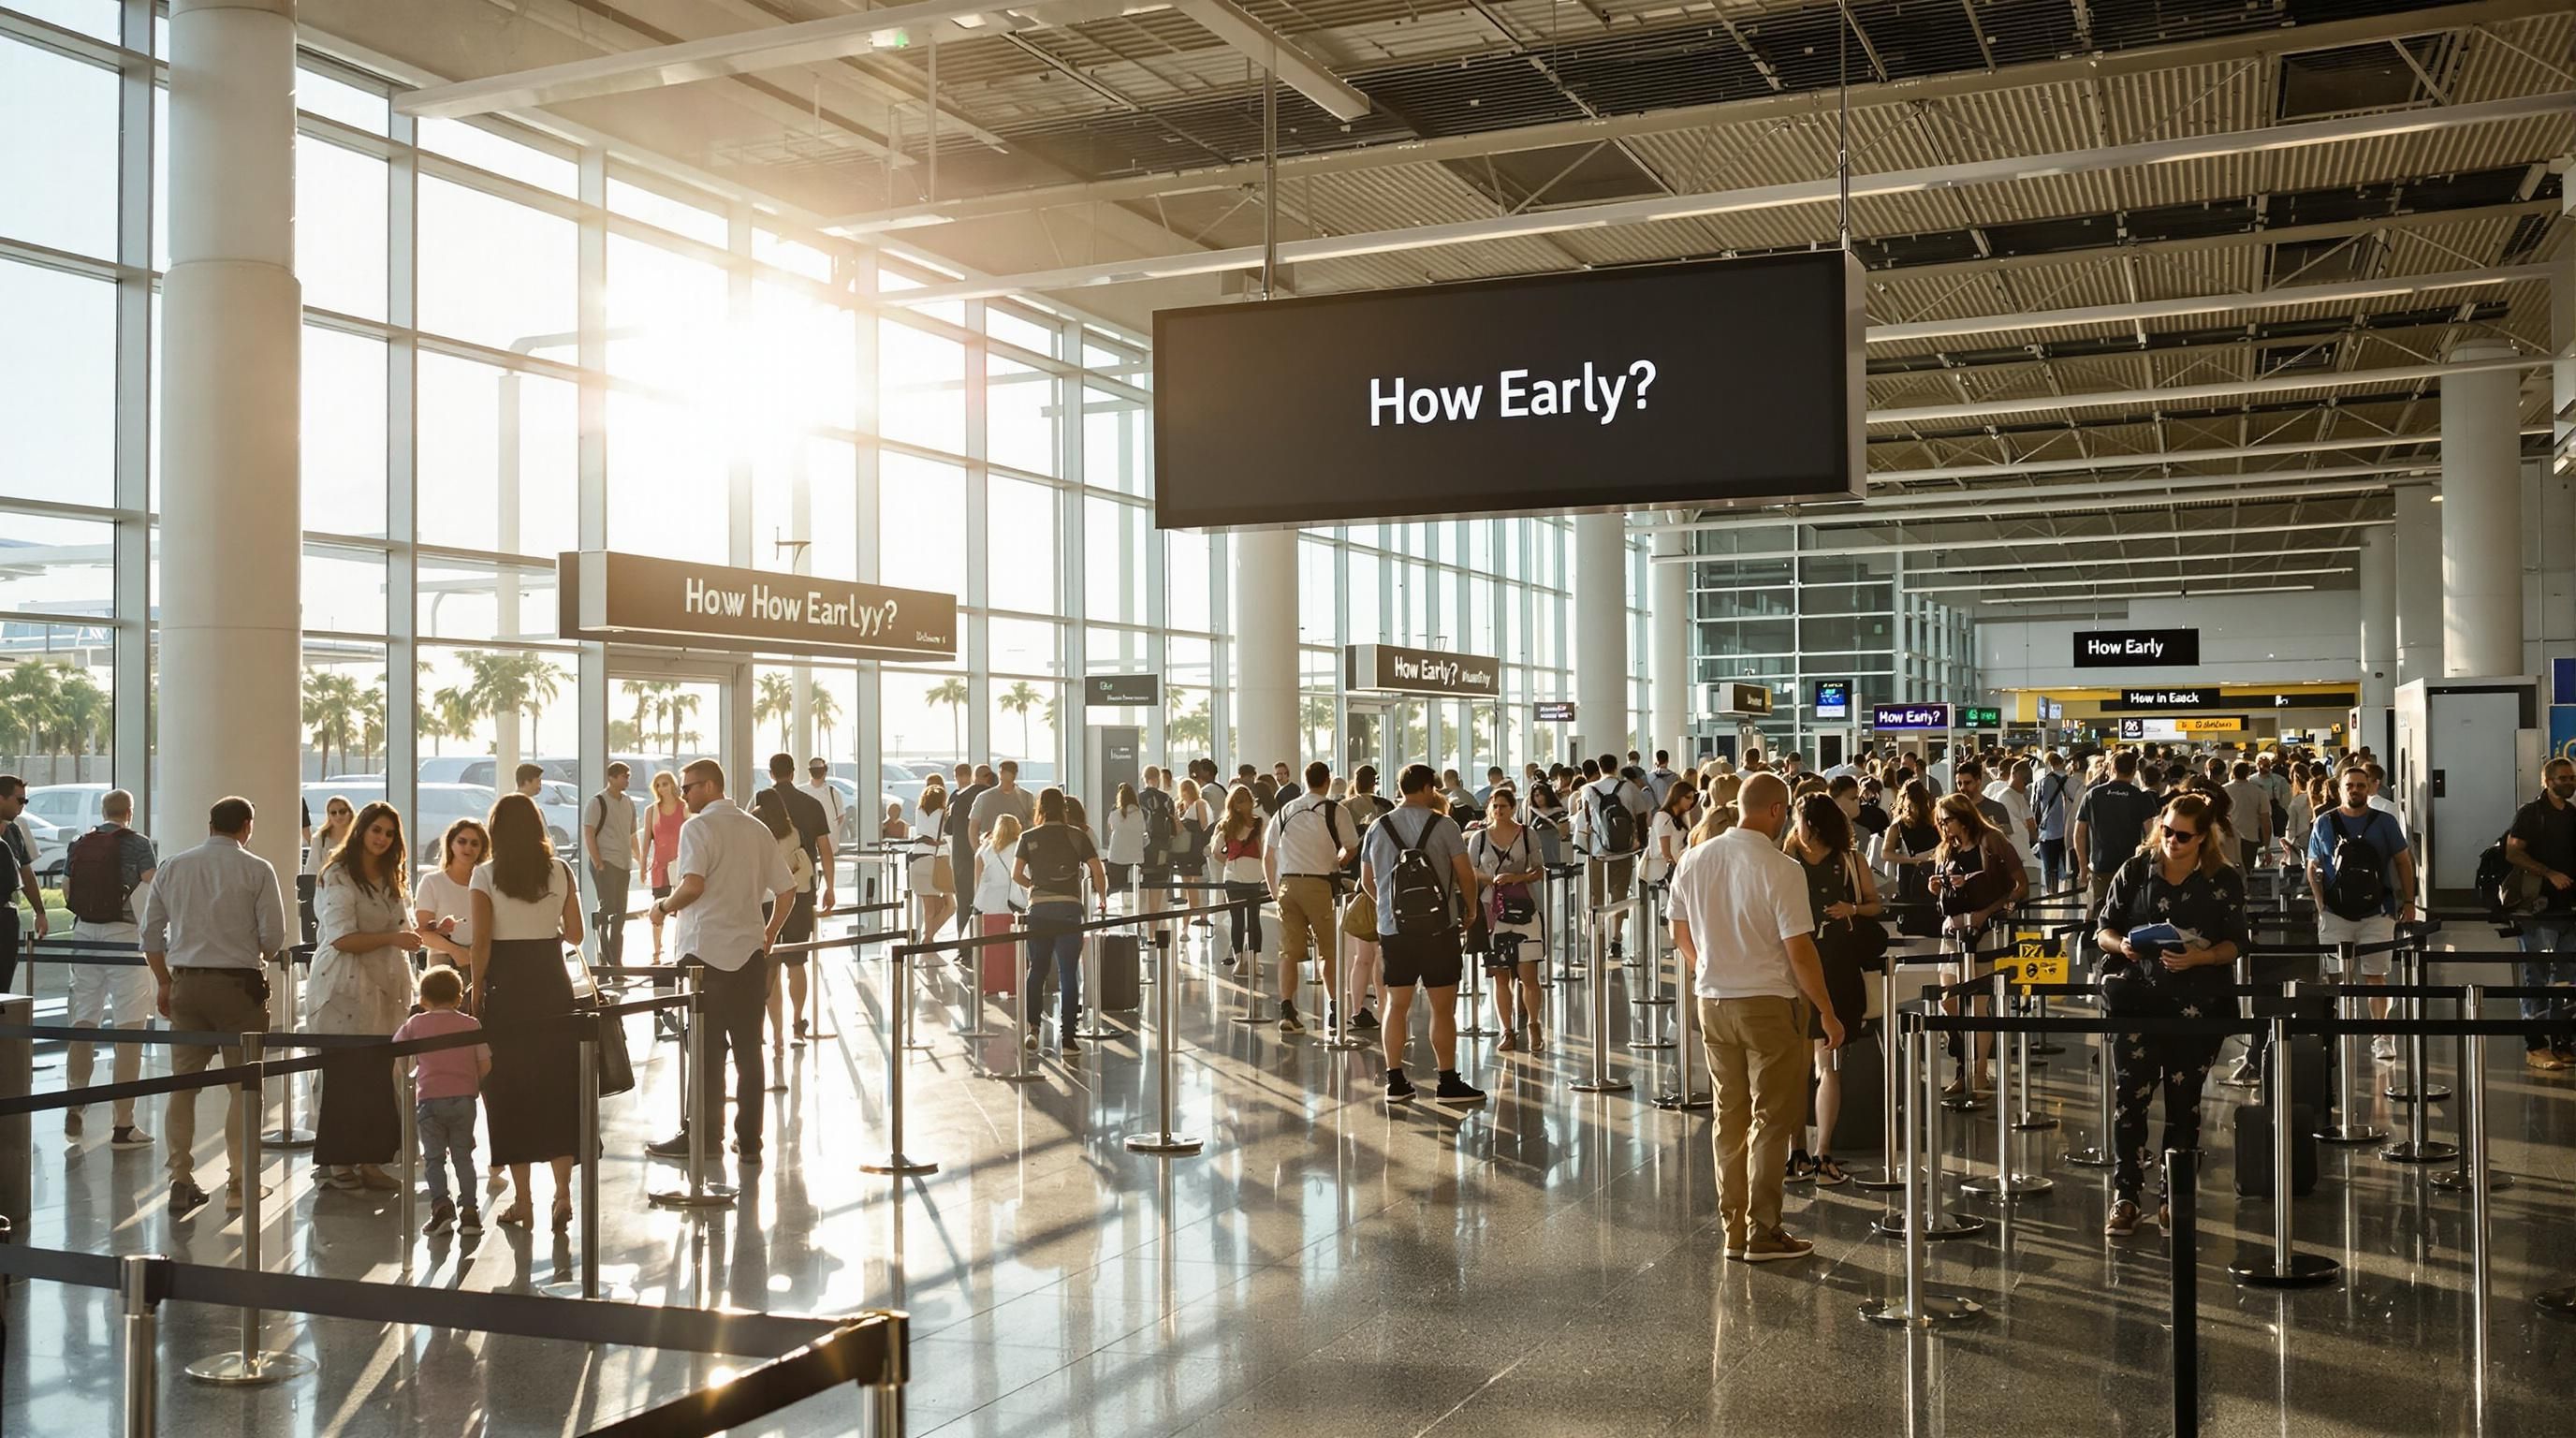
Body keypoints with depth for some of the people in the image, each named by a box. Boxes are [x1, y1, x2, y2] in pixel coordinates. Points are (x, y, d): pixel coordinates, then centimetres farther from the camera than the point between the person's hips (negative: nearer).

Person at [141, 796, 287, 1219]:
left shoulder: (172, 867, 7)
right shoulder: (256, 870, -6)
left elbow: (151, 933, 10)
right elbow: (274, 937, -8)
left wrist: (163, 982, 20)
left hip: (186, 982, 4)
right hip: (239, 983, -4)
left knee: (183, 1084, 10)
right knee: (243, 1087, 4)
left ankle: (181, 1183, 12)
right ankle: (239, 1185, 4)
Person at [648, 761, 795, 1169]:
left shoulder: (698, 828, -8)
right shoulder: (758, 830, 11)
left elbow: (693, 885, -22)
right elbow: (787, 892, 10)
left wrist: (665, 905, -4)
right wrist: (769, 936, 20)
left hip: (706, 952, -5)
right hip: (750, 952, 5)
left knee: (707, 1050, 3)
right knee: (748, 1050, 7)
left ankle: (700, 1136, 10)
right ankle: (749, 1142, 8)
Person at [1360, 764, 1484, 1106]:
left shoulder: (1379, 828, 6)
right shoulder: (1443, 825, -6)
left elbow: (1367, 880, 14)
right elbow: (1465, 875, -5)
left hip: (1393, 928, 4)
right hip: (1440, 927, -4)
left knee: (1397, 1005, 11)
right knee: (1443, 1008, 3)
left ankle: (1395, 1081, 12)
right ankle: (1448, 1083, 7)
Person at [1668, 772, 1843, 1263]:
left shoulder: (1695, 860, 2)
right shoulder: (1780, 870, -17)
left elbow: (1681, 935, 12)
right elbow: (1799, 951, -16)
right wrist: (1827, 1012, -6)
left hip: (1713, 1001, 6)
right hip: (1769, 1003, -6)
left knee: (1730, 1119, 13)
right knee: (1772, 1120, 4)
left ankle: (1734, 1231, 19)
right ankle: (1762, 1234, 6)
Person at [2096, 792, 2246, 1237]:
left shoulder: (2225, 881, 2)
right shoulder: (2134, 871, 4)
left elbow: (2233, 944, 1)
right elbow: (2103, 931, 7)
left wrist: (2200, 957, -17)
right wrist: (2121, 945, -15)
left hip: (2196, 998, 0)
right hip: (2136, 994, 0)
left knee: (2184, 1096, 6)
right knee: (2130, 1092, -6)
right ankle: (2125, 1197, -2)